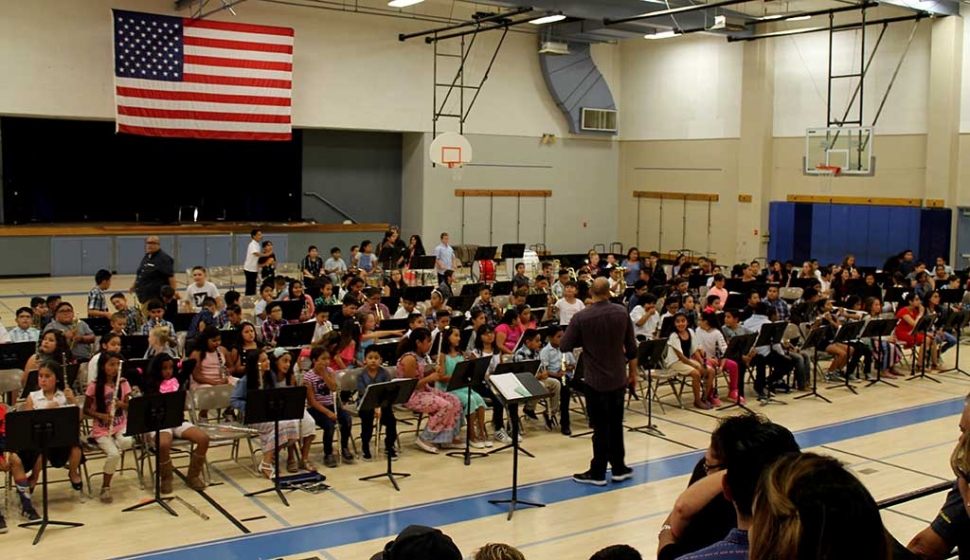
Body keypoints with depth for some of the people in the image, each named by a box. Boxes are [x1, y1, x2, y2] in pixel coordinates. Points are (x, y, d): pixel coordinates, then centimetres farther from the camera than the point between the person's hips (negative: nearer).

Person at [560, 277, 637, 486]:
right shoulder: (621, 313, -3)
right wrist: (633, 371, 14)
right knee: (616, 425, 15)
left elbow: (564, 347, -11)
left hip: (596, 381, -4)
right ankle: (619, 469, 24)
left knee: (601, 427, 4)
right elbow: (631, 346, 2)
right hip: (618, 379, 4)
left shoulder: (581, 317, -16)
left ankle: (597, 473, 11)